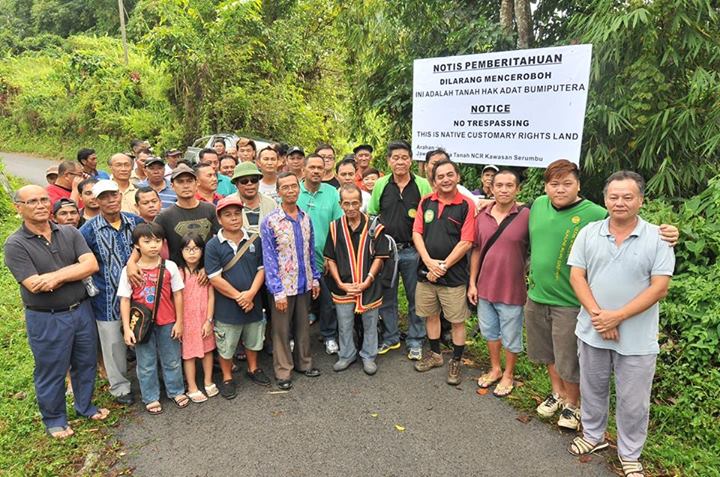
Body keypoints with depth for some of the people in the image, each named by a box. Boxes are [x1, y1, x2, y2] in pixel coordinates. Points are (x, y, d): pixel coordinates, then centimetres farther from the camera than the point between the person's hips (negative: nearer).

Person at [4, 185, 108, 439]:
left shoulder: (70, 233, 0)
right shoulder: (15, 245, -12)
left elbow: (92, 264, -12)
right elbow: (35, 285, -21)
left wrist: (57, 276, -23)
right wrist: (74, 271, -13)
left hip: (81, 310, 4)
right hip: (46, 319, -4)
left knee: (86, 363, 18)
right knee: (51, 371, 13)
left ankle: (85, 406, 41)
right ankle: (54, 419, 34)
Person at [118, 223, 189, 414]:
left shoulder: (170, 267, -7)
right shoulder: (129, 270, -9)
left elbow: (177, 295, -1)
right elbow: (125, 300, -6)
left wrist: (179, 322, -1)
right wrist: (126, 328, -9)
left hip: (167, 323, 1)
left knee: (172, 361, 15)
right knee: (146, 364, 13)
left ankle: (176, 391, 34)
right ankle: (151, 398, 29)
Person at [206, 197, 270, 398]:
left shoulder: (254, 241, -2)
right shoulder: (213, 245, -12)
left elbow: (261, 269, -2)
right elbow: (215, 278, -15)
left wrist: (250, 293, -16)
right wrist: (238, 296, -15)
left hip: (253, 303, 3)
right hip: (226, 306, -3)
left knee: (253, 340, 22)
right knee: (225, 346, 12)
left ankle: (253, 369, 44)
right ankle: (227, 378, 32)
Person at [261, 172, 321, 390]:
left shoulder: (305, 218, 3)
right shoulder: (270, 222, -13)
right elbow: (269, 258, -13)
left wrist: (315, 278, 8)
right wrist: (278, 291, -15)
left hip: (304, 284, 5)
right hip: (283, 286, -4)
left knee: (303, 325, 18)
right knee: (281, 329, 9)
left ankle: (303, 362, 35)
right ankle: (283, 370, 24)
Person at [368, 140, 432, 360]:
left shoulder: (422, 184, -3)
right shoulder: (380, 184, 3)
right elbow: (371, 215, 11)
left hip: (413, 250, -2)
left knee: (415, 298, 9)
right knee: (386, 298, 12)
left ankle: (415, 341, 24)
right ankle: (390, 338, 29)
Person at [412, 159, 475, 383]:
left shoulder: (466, 205, -8)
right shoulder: (426, 202, 4)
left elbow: (466, 242, -12)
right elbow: (416, 233, 1)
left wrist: (443, 266, -12)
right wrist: (429, 261, -12)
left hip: (453, 274, -4)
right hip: (426, 271, 4)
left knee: (457, 320, 6)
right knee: (430, 315, 17)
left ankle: (456, 361, 24)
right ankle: (435, 354, 36)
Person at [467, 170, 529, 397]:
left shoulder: (526, 216, -13)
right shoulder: (482, 216, 0)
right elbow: (477, 250, 6)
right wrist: (472, 283, 5)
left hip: (512, 290, -4)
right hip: (484, 287, 4)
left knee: (511, 337, 12)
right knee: (489, 331, 20)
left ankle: (508, 375, 34)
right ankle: (495, 369, 42)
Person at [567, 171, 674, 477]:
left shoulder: (657, 238, -7)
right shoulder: (589, 233, 0)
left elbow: (659, 288, -11)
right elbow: (576, 276, -3)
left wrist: (618, 316, -18)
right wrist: (597, 314, -15)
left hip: (637, 338, -2)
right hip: (592, 331, 2)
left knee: (633, 402, 10)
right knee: (592, 389, 19)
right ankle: (593, 435, 42)